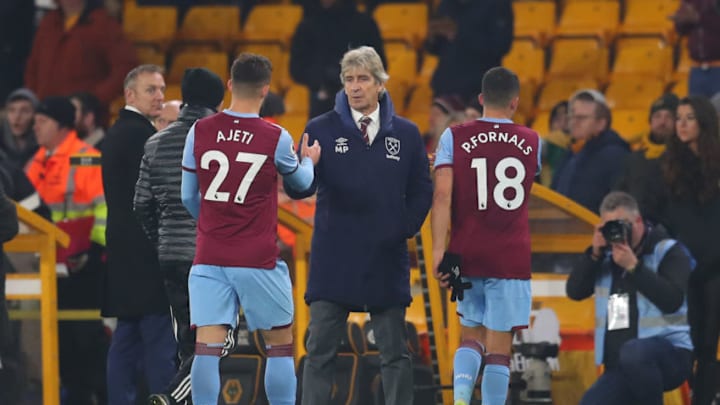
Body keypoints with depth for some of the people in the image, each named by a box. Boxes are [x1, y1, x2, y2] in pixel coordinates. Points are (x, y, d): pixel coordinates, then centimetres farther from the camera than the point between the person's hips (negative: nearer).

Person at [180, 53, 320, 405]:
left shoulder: (199, 132, -1)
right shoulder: (275, 138, -6)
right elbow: (301, 182, 14)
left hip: (209, 257, 2)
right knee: (280, 345, 11)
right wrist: (309, 160, 36)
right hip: (258, 259, -2)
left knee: (207, 346, -3)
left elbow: (189, 197, 10)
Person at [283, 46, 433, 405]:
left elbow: (421, 190, 11)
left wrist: (406, 228, -3)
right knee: (320, 351, 0)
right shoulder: (321, 129, 1)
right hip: (333, 259, -1)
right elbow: (300, 189, -6)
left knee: (395, 354, 6)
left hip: (386, 262, 1)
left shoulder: (406, 134, 5)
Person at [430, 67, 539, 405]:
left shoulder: (454, 138, -1)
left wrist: (439, 250, -12)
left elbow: (442, 195, -11)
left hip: (467, 254, 1)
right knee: (499, 345, 1)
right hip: (512, 259, -1)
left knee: (472, 336, 15)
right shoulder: (531, 142, 5)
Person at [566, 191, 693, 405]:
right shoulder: (607, 257, 14)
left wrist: (633, 267, -21)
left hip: (670, 354, -7)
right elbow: (574, 291, 6)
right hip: (621, 370, 7)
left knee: (633, 352, -40)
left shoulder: (667, 251, -3)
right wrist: (595, 253, -6)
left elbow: (672, 299, -18)